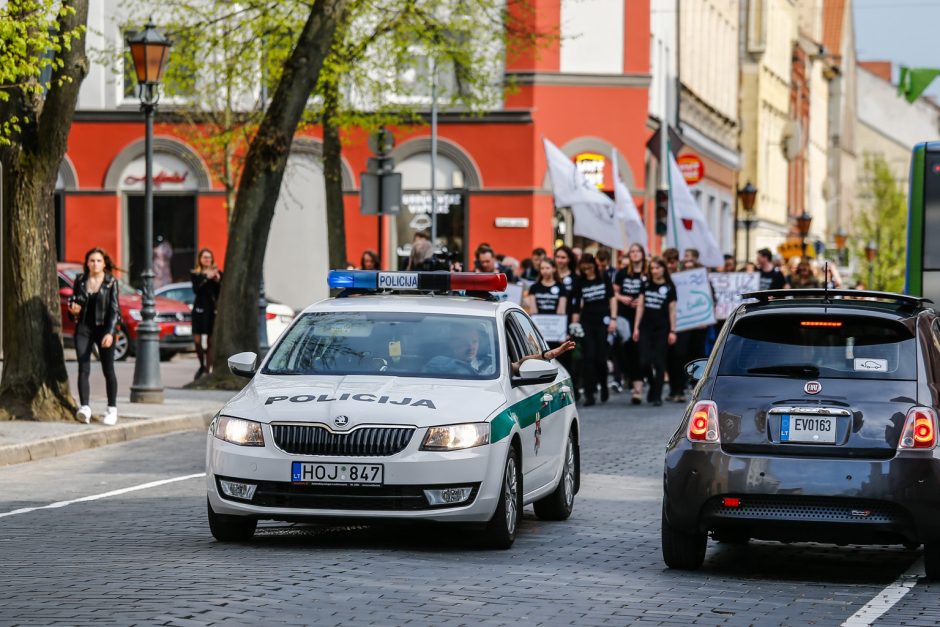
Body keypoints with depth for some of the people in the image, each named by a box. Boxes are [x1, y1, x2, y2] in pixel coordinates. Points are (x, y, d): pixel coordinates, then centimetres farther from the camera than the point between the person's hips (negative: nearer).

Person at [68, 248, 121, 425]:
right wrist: (73, 307, -6)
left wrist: (110, 332, -18)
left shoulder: (111, 282, -3)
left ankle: (112, 409, 13)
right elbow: (73, 300, 19)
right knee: (83, 369, -10)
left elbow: (114, 309, -7)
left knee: (108, 370, 3)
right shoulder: (80, 280, 6)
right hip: (83, 328, 2)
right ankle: (84, 408, -16)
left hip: (103, 328, -2)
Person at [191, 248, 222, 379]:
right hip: (200, 308, -1)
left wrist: (218, 280, -13)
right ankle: (202, 365, 14)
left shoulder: (217, 273, 8)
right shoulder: (195, 274, 6)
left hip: (213, 309, 1)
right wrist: (206, 278, -18)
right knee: (197, 340, -9)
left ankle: (207, 369, 7)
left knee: (211, 341, 0)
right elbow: (196, 289, -10)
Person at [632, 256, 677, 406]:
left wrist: (672, 331, -3)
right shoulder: (646, 284, 7)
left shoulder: (669, 287, -1)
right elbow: (640, 306, 9)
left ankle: (657, 396, 5)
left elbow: (672, 310, 1)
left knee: (659, 362, -1)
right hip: (646, 327, 2)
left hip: (662, 328, -2)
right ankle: (652, 386, 19)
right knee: (644, 361, -6)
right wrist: (636, 327, 5)